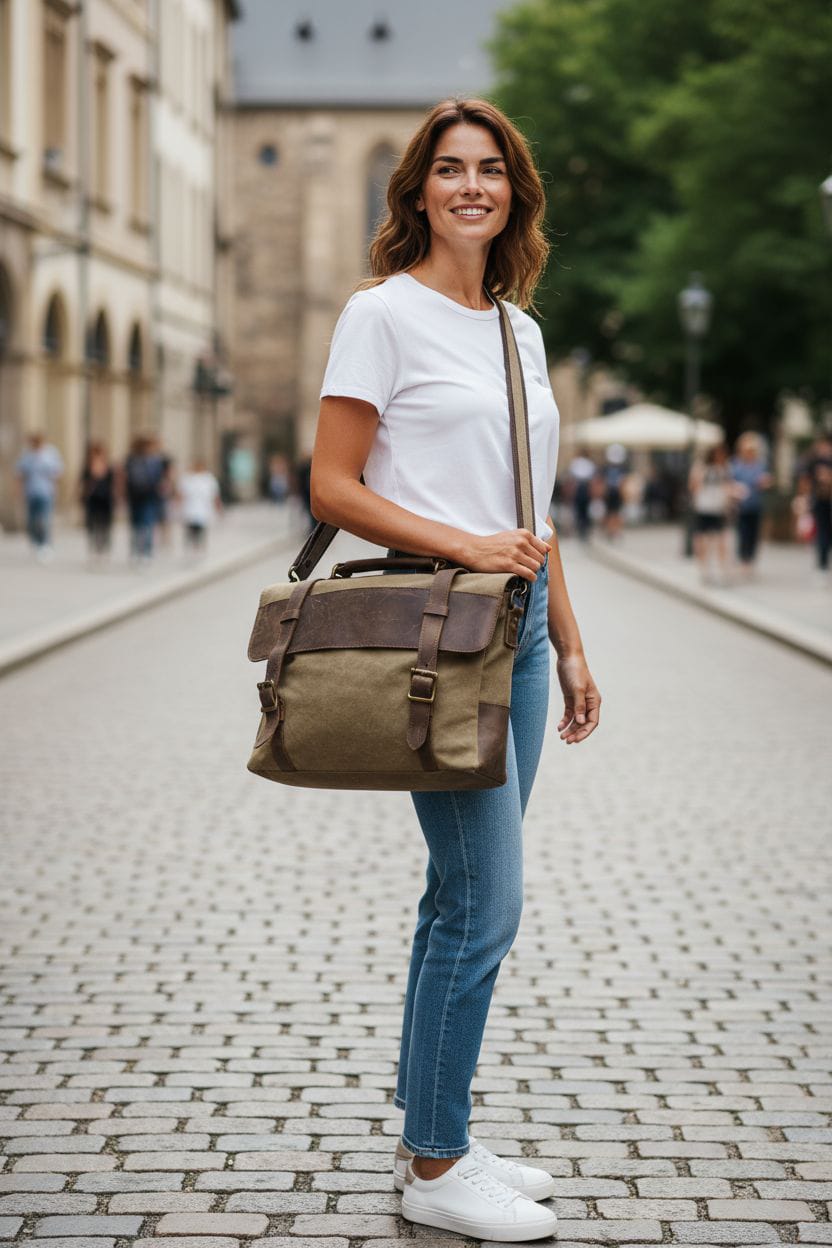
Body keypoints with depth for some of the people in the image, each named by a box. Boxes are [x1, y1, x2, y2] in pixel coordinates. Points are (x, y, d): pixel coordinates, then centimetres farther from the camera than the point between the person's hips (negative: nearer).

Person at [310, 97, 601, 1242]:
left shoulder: (518, 329, 16)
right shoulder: (385, 311, -5)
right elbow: (333, 488, -9)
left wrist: (568, 644, 16)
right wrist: (463, 545, -18)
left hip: (514, 620, 7)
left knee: (464, 897, 10)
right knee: (486, 903, -9)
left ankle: (434, 1142, 19)